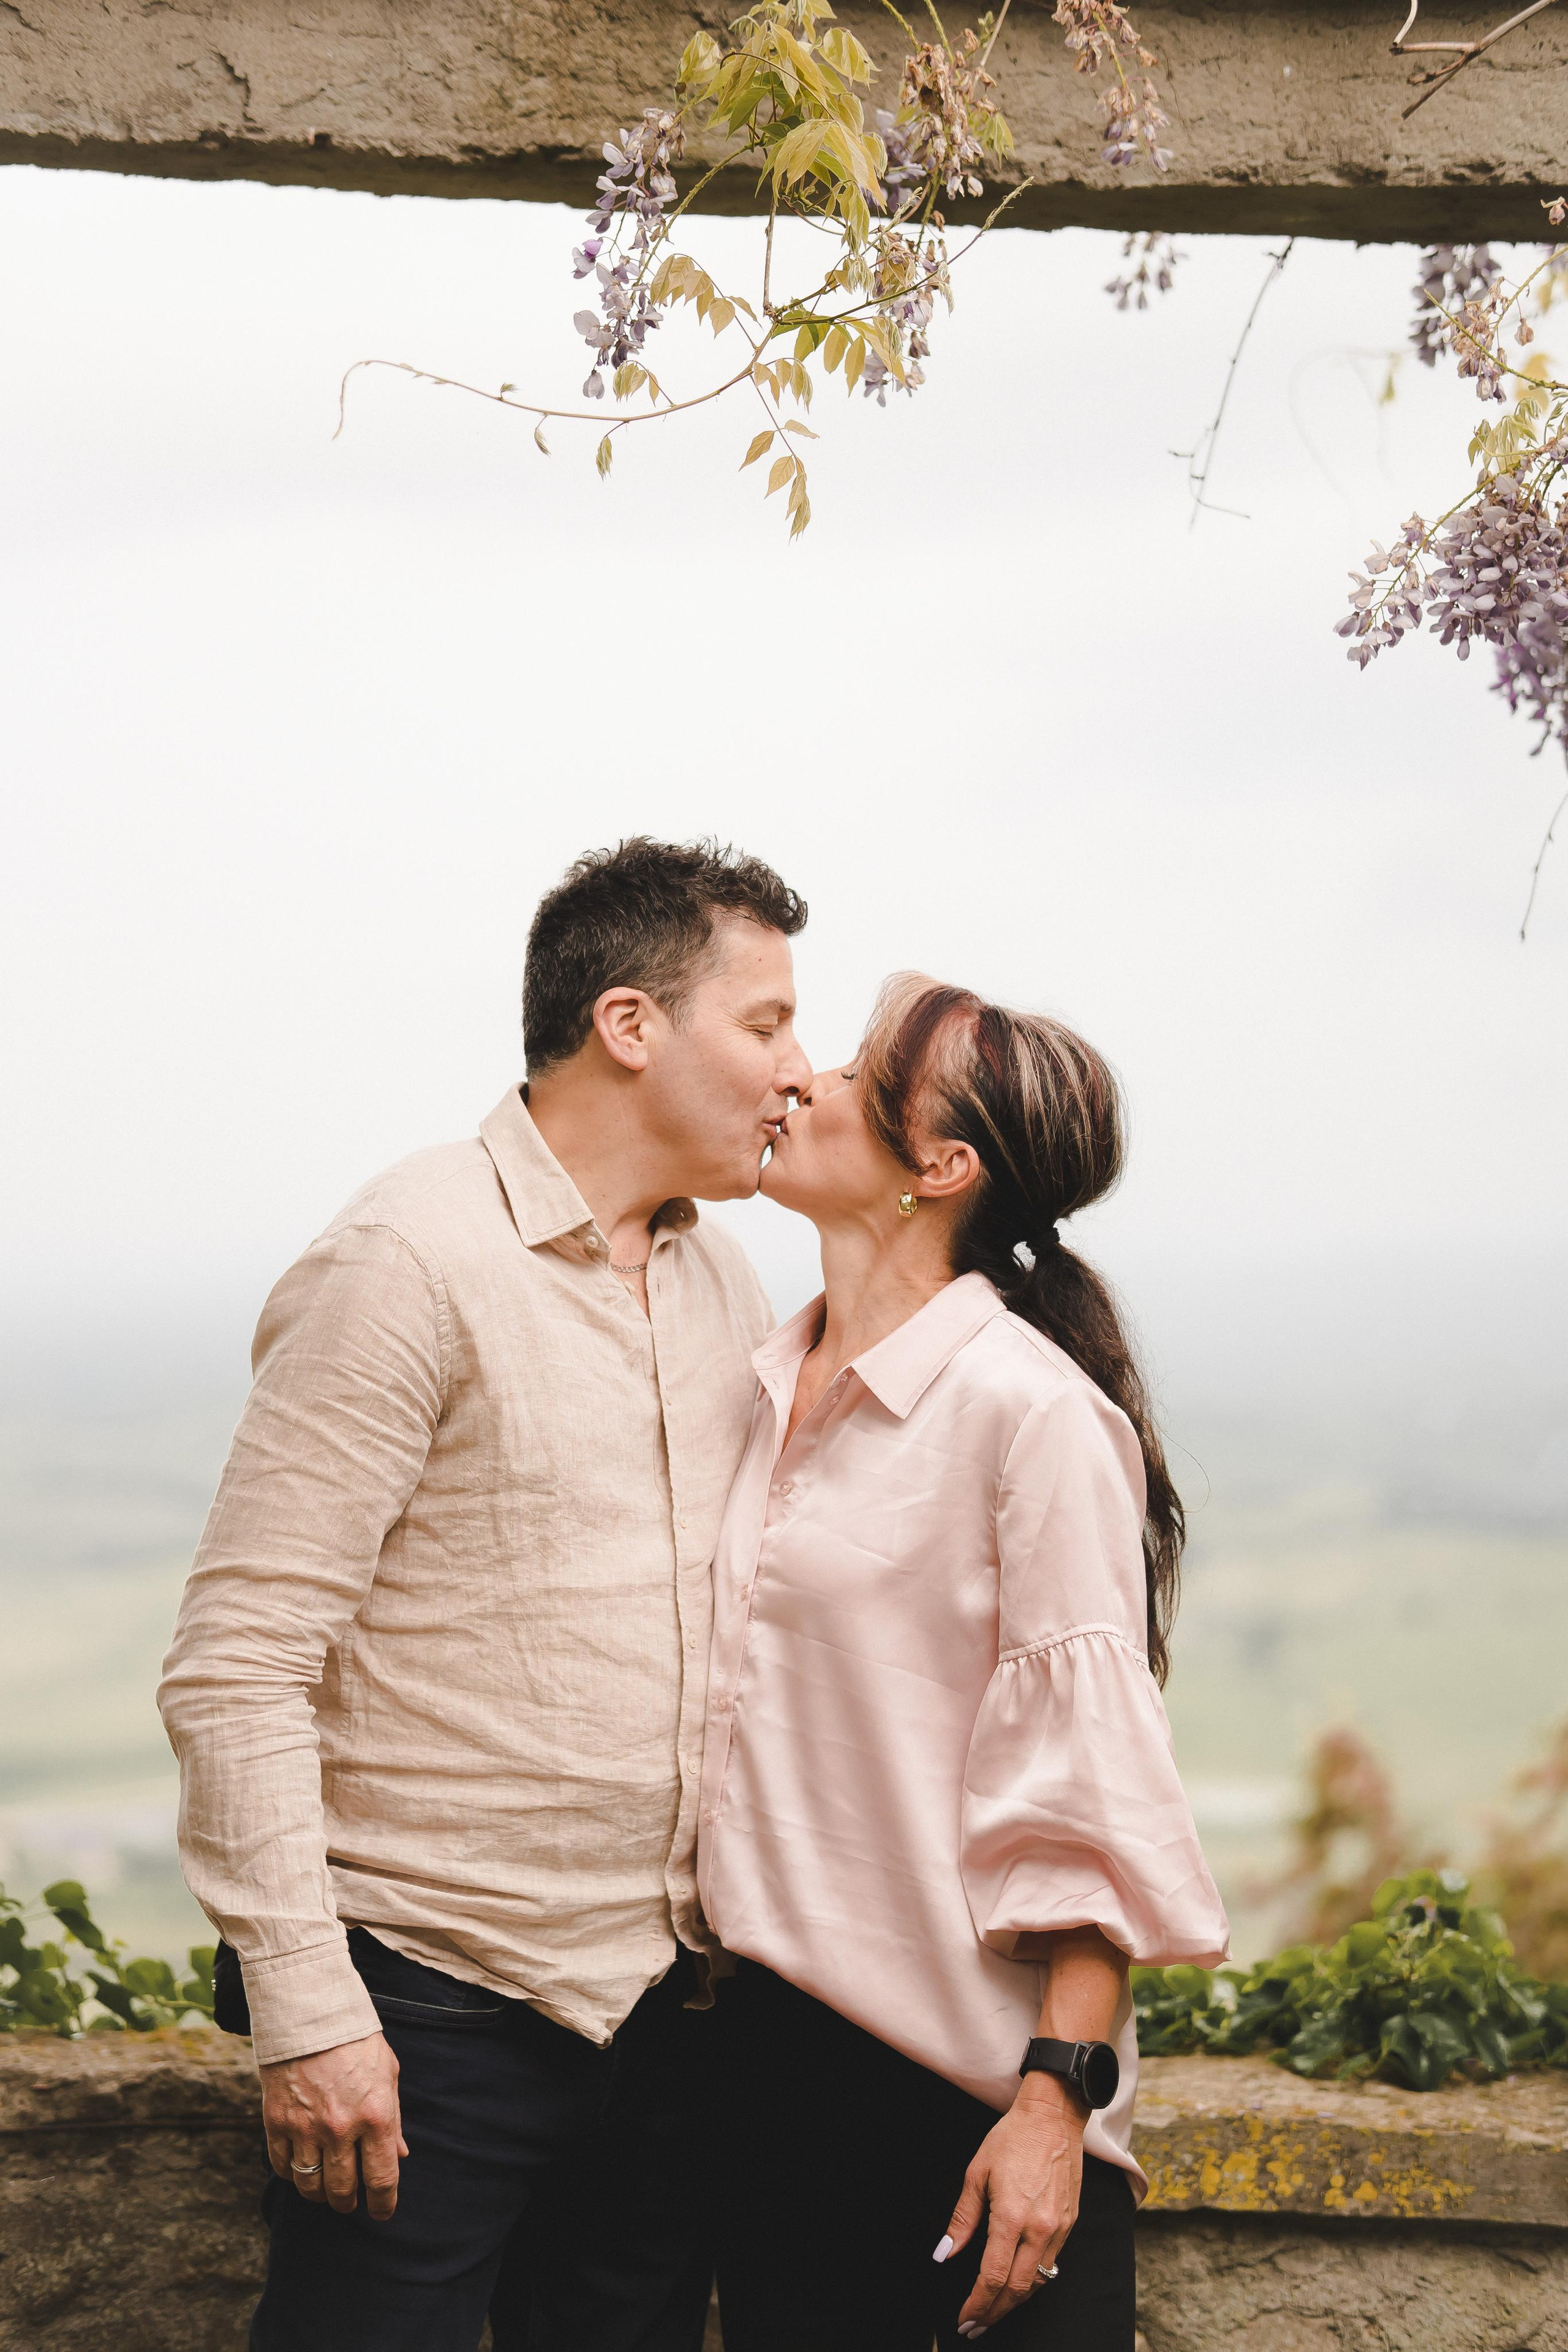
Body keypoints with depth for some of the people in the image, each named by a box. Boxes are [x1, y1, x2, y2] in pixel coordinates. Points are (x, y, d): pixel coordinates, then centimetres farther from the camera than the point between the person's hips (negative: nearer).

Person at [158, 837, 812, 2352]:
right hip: (433, 2013, -7)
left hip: (661, 1999, 7)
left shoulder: (722, 1285, 11)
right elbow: (236, 1672, -16)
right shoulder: (412, 1262, -13)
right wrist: (304, 2008, -20)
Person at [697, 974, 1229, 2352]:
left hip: (972, 2078, -7)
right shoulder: (774, 1388, 9)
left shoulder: (1029, 1409, -13)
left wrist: (1058, 2102, -19)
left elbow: (1093, 1786, -15)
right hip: (776, 2033, 7)